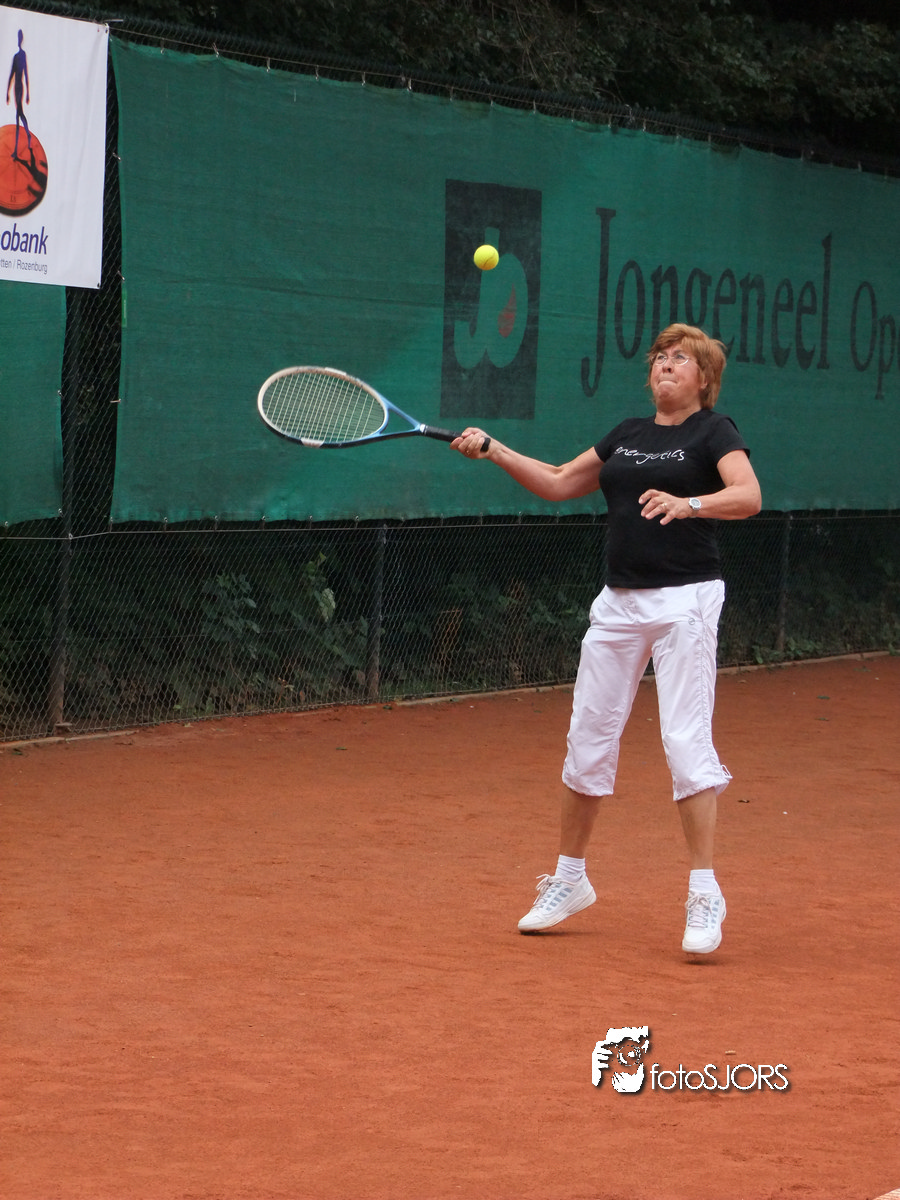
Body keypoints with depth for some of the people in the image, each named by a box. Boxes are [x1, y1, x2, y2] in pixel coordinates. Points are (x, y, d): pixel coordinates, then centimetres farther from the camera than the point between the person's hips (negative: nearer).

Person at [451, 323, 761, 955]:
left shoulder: (715, 431, -3)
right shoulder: (628, 433, 17)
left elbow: (749, 496, -20)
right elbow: (561, 483, 24)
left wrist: (688, 504, -37)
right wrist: (493, 450, 14)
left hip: (685, 600, -6)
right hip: (619, 603, 6)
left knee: (687, 741, -13)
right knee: (588, 739, 7)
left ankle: (705, 897, -9)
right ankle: (569, 880, 21)